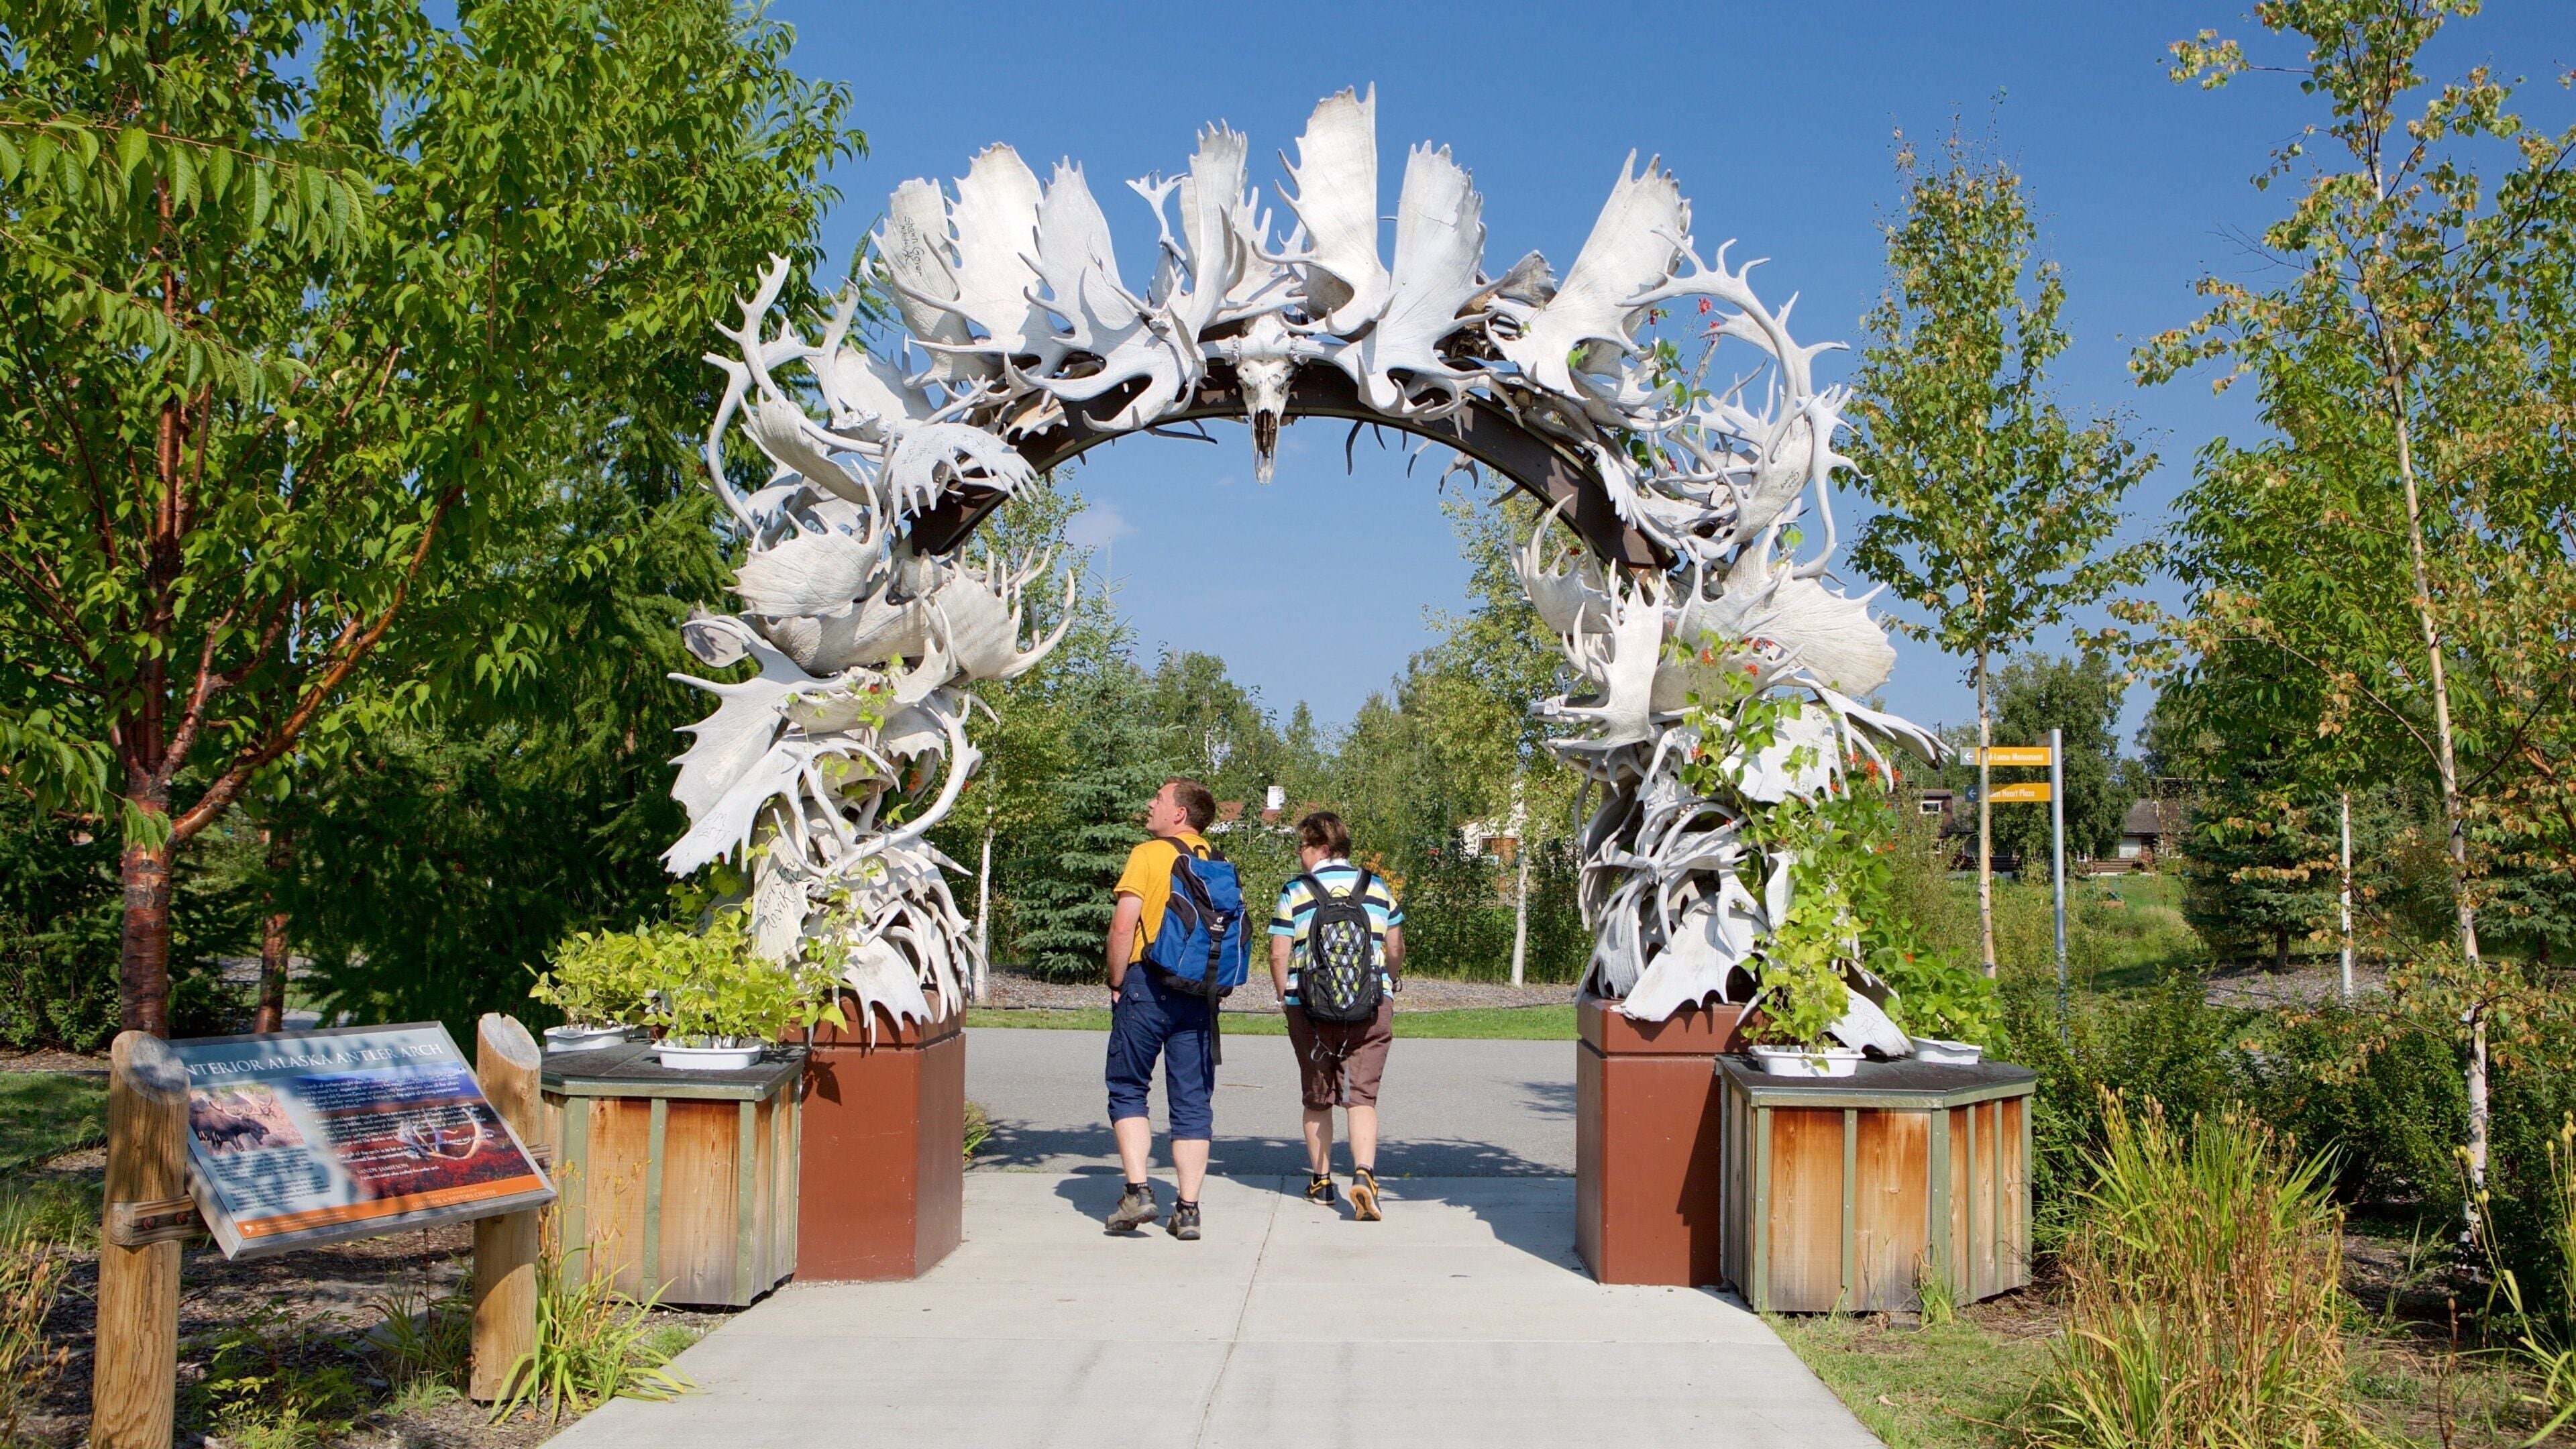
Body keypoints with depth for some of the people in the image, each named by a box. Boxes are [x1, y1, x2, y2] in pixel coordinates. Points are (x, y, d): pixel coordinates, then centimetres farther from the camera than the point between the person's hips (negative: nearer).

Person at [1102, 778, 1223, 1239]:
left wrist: (1116, 983, -2)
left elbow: (1123, 927, -12)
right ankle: (1187, 1210, 7)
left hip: (1149, 983, -4)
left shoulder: (1148, 855, -6)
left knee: (1128, 1091, 9)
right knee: (1193, 1101, 7)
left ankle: (1138, 1192, -1)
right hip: (1199, 993, 4)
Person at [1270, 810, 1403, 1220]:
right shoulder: (1377, 887, 4)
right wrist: (1386, 987, 25)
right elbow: (1396, 950, 8)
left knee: (1317, 1099, 14)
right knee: (1362, 1097, 0)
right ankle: (1364, 1173, -21)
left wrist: (1286, 997, 10)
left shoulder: (1294, 893, -3)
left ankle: (1321, 1182, 25)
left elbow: (1278, 955, -5)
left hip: (1310, 1009, -1)